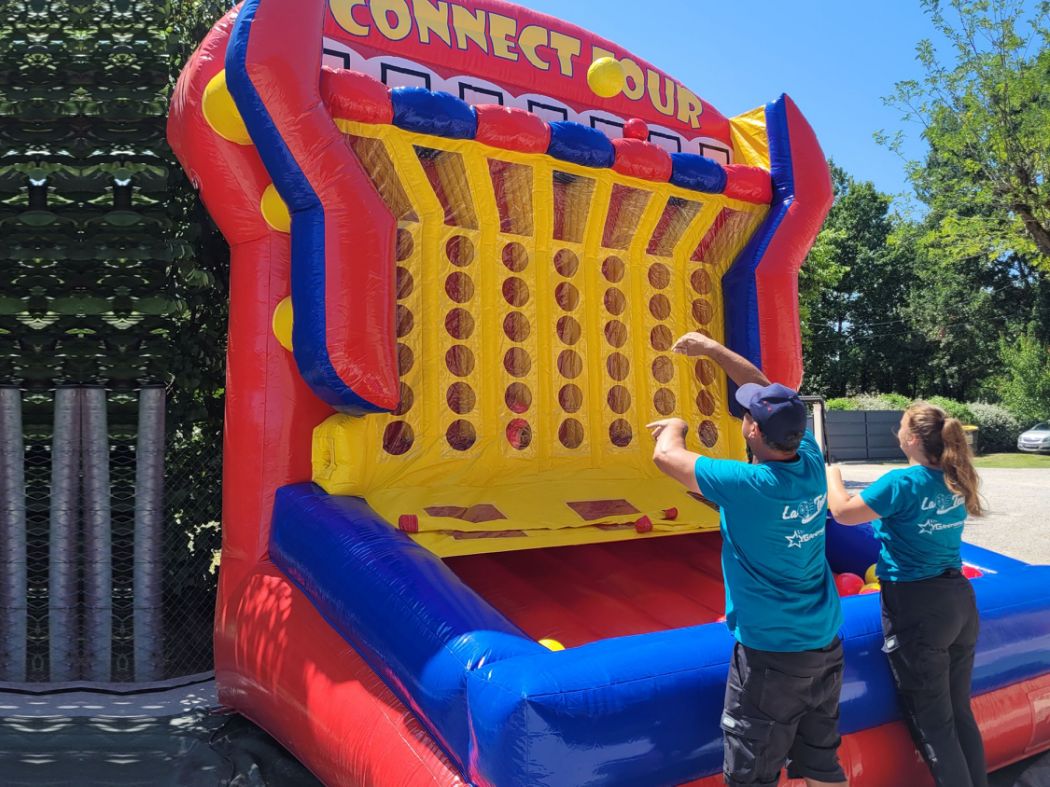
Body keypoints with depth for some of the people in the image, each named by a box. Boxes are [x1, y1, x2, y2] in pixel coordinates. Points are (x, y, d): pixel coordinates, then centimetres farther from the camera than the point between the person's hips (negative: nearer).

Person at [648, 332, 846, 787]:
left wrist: (674, 426, 9)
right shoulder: (811, 463, -5)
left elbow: (666, 455, -13)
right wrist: (712, 349, 14)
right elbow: (771, 394, 9)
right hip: (825, 645, 7)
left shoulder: (748, 485, -24)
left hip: (770, 652, -7)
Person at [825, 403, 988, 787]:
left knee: (932, 722, 5)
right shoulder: (957, 482, 4)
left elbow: (843, 512, -12)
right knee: (960, 712, 18)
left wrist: (832, 475, 3)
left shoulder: (902, 482, -18)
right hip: (960, 600, 7)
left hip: (917, 608, -7)